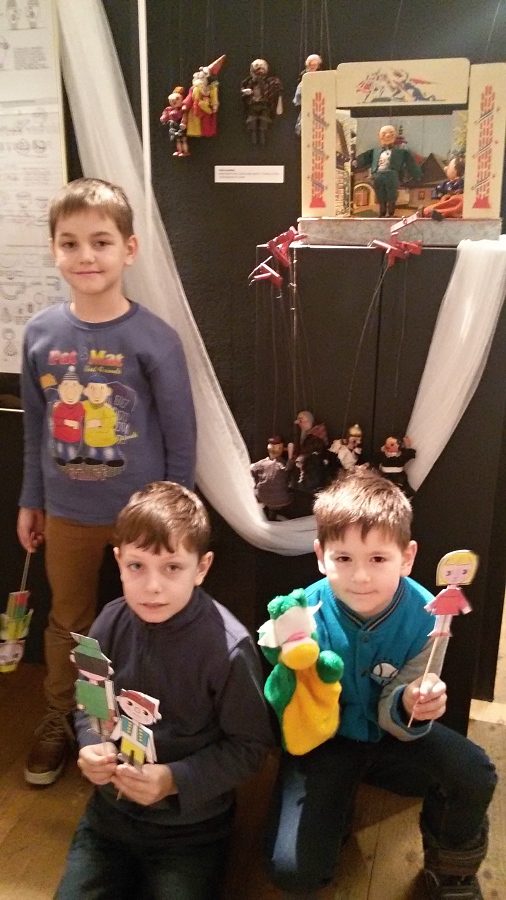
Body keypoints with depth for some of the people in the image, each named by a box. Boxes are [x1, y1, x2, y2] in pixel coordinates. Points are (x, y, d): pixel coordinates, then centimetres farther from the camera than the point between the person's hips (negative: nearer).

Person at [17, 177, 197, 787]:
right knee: (68, 620, 21)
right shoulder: (40, 333, -5)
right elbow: (35, 428, 6)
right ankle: (60, 718, 44)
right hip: (66, 512, 3)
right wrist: (30, 500, 10)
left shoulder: (154, 339, -15)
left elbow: (181, 438, -9)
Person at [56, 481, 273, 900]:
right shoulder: (112, 622, -12)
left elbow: (250, 745, -15)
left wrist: (175, 780, -25)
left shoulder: (228, 646, -26)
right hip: (111, 810, 4)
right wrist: (92, 746, -16)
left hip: (191, 826, -4)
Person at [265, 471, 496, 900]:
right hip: (325, 738, -1)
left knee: (475, 775, -23)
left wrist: (411, 706, -38)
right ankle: (334, 811, 18)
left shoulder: (426, 617, -21)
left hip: (389, 732, 2)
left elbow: (394, 718, -13)